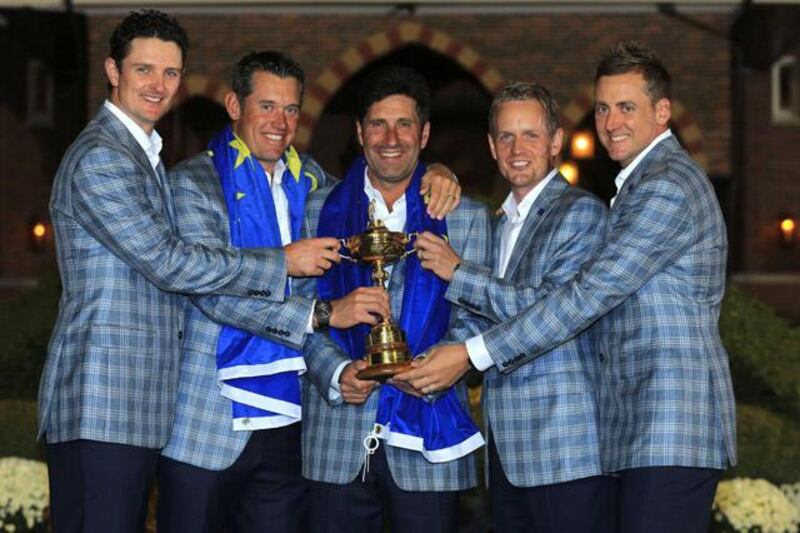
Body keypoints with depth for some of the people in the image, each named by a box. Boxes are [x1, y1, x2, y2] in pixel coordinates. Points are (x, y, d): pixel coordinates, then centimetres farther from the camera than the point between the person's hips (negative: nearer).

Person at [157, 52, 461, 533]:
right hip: (208, 425, -5)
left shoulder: (307, 179, 14)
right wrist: (324, 313, -24)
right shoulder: (194, 182, -3)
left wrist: (434, 178, 5)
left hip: (288, 423, 5)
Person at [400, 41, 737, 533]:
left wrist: (473, 355, -16)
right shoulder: (642, 183, 22)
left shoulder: (667, 187, -13)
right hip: (645, 427, 10)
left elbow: (589, 294, -18)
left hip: (671, 431, -10)